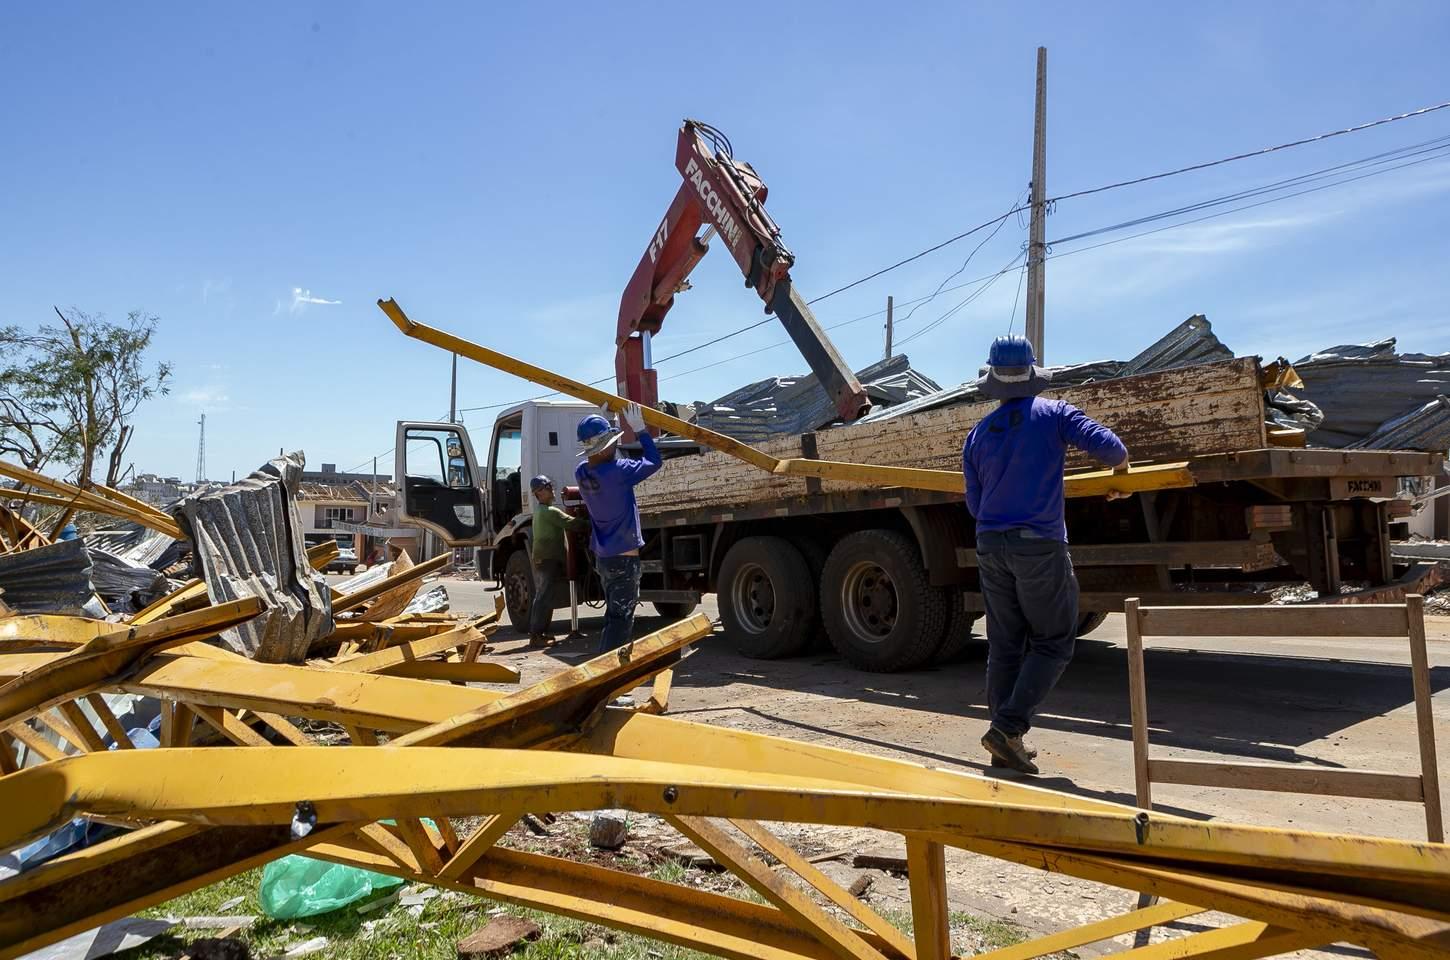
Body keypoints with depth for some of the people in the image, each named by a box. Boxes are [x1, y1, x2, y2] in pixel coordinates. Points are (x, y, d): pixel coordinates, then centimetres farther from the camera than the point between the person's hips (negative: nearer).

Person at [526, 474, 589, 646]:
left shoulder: (539, 512, 18)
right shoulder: (550, 512, -14)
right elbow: (571, 523, -17)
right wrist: (589, 523, -6)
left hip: (540, 559, 10)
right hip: (549, 560, -10)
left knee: (540, 596, 14)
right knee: (544, 598, -9)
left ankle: (536, 632, 18)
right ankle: (536, 635, -10)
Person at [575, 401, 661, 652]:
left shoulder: (582, 474, 0)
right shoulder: (617, 471, -21)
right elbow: (654, 461, -12)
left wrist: (605, 424, 20)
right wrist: (639, 430, -3)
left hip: (603, 557, 8)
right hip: (624, 558, -8)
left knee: (613, 615, 19)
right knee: (621, 618, -2)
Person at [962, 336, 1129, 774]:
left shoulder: (977, 434, 9)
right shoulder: (1053, 413, -3)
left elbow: (975, 504, 12)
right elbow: (1104, 444, -14)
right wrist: (1120, 468, 8)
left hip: (990, 545, 5)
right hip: (1040, 545, -5)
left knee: (1004, 645, 11)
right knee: (1053, 644, 4)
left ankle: (1006, 744, 14)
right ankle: (1008, 726, -8)